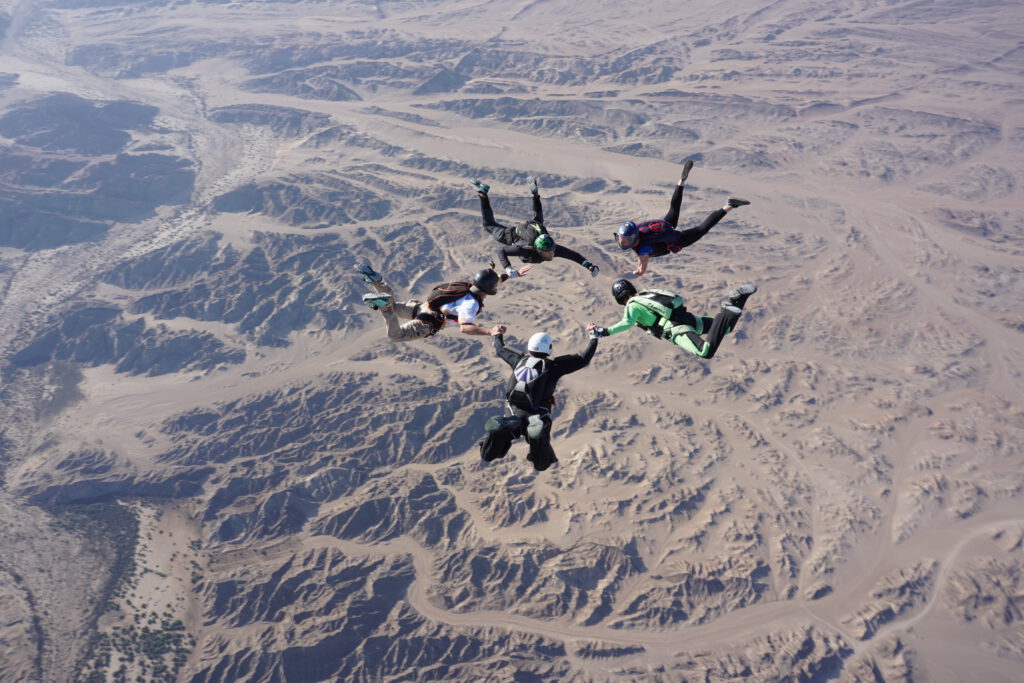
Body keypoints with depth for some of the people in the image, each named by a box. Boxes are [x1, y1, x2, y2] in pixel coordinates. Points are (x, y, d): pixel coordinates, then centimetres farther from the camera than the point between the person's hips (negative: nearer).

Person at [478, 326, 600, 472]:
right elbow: (583, 359, -3)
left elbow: (501, 349, 26)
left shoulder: (519, 359, 5)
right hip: (536, 417, -4)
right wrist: (593, 336, 9)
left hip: (514, 414, 4)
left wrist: (498, 335, 47)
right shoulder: (552, 366, -7)